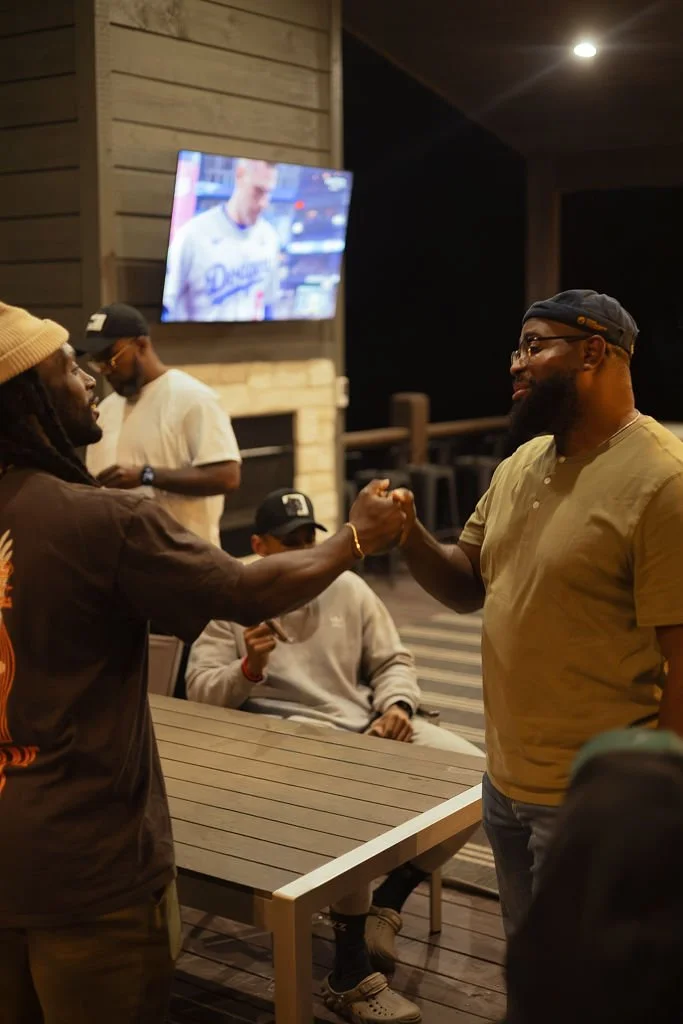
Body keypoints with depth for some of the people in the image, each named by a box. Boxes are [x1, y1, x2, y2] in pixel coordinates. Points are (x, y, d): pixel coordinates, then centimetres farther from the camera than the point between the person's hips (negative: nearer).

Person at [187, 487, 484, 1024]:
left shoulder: (348, 588, 14)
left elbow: (394, 662, 15)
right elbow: (200, 691, -2)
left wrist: (397, 705, -6)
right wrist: (248, 668, -21)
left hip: (369, 723, 5)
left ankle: (388, 899, 2)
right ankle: (352, 974, -21)